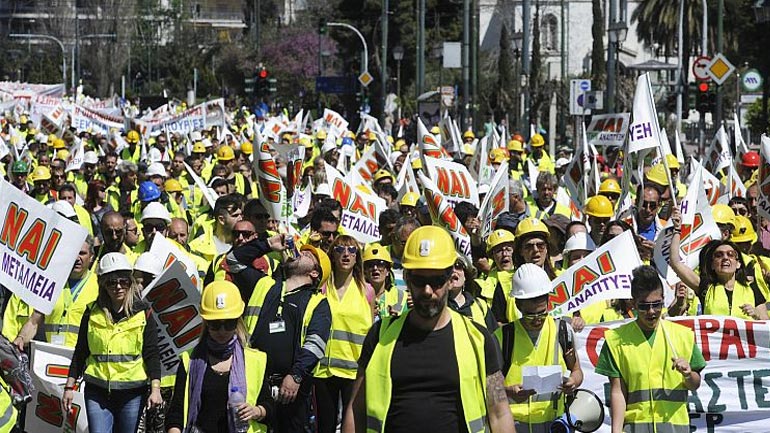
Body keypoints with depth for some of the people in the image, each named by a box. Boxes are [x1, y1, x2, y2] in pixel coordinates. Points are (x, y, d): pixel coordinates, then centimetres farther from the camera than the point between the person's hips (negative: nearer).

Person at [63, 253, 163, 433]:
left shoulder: (143, 313, 1)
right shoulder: (92, 313, 5)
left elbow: (151, 353, -1)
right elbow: (80, 352, 11)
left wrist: (155, 388, -10)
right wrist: (69, 387, 8)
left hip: (132, 393, -1)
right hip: (97, 392, 1)